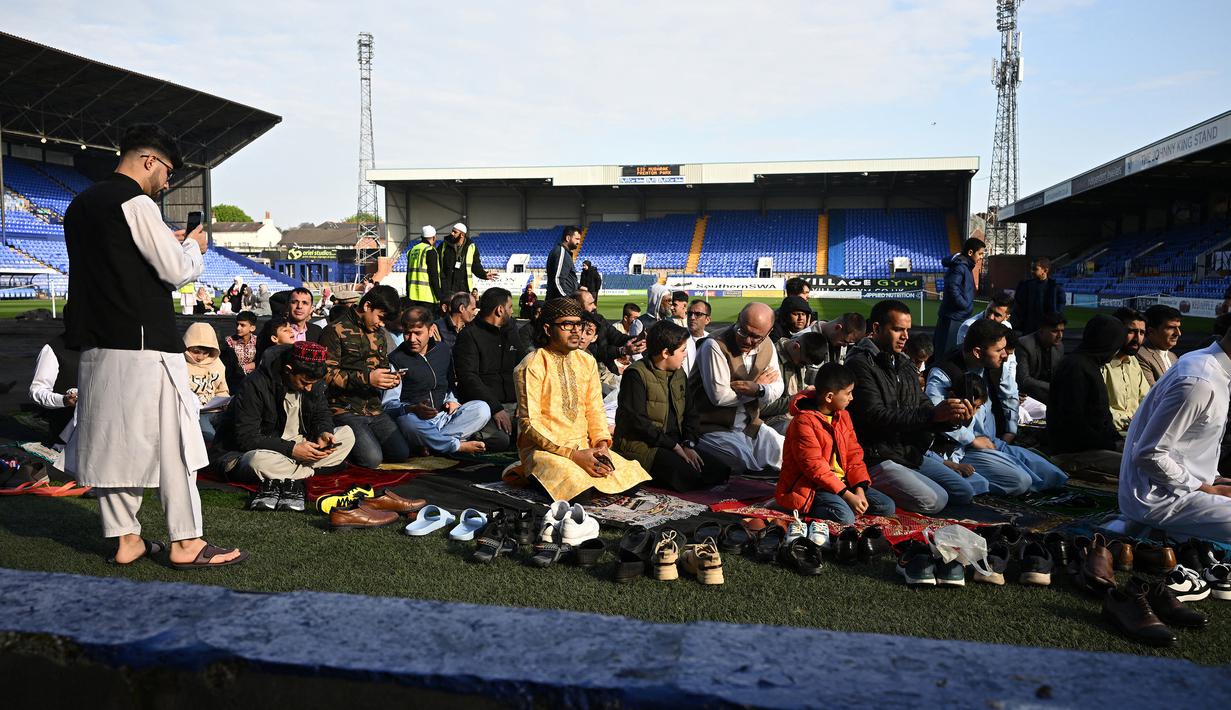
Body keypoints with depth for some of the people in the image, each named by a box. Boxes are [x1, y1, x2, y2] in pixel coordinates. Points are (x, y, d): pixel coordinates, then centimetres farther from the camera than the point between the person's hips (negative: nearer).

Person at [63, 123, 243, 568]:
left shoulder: (81, 204, 17)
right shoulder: (135, 203, -11)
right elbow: (176, 272, -13)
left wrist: (168, 245, 19)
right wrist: (193, 247, 6)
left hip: (96, 341, 9)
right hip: (143, 344, -9)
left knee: (111, 438, 10)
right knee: (170, 436, -3)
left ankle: (125, 538, 17)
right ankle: (185, 542, 2)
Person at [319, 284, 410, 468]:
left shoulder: (379, 333, 16)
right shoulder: (336, 330, -8)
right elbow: (328, 374, -14)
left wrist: (391, 378, 2)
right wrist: (367, 378, -21)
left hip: (374, 409, 7)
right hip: (345, 410, -7)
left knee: (402, 453, -4)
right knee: (372, 459, -22)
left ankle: (361, 442, 18)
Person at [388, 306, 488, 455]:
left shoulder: (443, 350, 15)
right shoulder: (395, 360, -1)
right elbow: (389, 404, -9)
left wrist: (451, 400, 6)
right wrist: (413, 409, -29)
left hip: (444, 416, 5)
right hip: (417, 420, -4)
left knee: (481, 408, -20)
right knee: (407, 421, -41)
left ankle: (430, 443, -29)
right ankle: (458, 446, -23)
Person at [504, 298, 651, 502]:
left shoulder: (587, 361, 9)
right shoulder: (532, 366, -11)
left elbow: (595, 410, 10)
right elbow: (530, 423, -16)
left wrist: (602, 444, -11)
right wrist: (573, 455, -21)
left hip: (584, 446, 6)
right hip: (544, 448, -6)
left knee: (634, 477, -11)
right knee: (580, 491, -32)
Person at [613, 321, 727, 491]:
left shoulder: (679, 374, 15)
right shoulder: (636, 375, -12)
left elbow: (690, 413, 15)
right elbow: (637, 421, -18)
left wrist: (689, 444, -4)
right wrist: (673, 445, -16)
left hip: (675, 444, 9)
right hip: (640, 445, -9)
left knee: (719, 471, -6)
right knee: (688, 475, -29)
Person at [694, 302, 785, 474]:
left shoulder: (767, 347, 4)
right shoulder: (715, 345, -19)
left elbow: (778, 388, 6)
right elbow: (719, 396, -23)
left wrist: (758, 389, -19)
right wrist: (759, 384, -9)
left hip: (751, 426, 7)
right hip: (713, 427, -7)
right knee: (745, 461, -29)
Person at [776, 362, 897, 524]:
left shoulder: (843, 415, 9)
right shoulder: (803, 422, -18)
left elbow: (854, 454, 7)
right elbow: (815, 467, -22)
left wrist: (860, 491, -8)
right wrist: (848, 496, -24)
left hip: (842, 481, 9)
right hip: (809, 486, -9)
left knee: (887, 507, -1)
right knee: (845, 517, -33)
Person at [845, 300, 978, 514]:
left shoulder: (905, 364, 15)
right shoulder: (860, 365, -12)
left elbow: (923, 407, 11)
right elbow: (877, 417, -23)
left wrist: (952, 419, -12)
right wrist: (933, 414, -27)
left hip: (911, 454, 9)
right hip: (877, 459, -9)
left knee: (965, 491, 2)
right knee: (933, 501, -23)